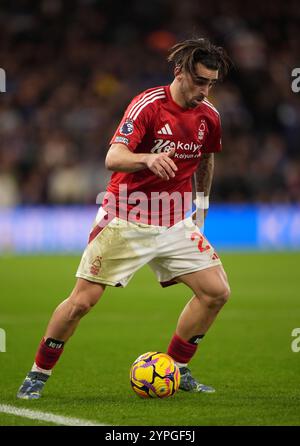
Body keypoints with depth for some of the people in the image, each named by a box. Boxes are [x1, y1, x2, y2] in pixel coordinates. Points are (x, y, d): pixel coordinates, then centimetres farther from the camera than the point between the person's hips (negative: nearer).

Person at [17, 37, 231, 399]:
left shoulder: (208, 116, 1)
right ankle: (38, 374, 11)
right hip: (125, 221, -5)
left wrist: (202, 200, 27)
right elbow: (113, 158, -28)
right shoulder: (148, 105, -17)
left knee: (216, 292, -6)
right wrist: (147, 159, -46)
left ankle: (176, 369, 11)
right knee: (82, 300, -7)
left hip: (174, 224, 5)